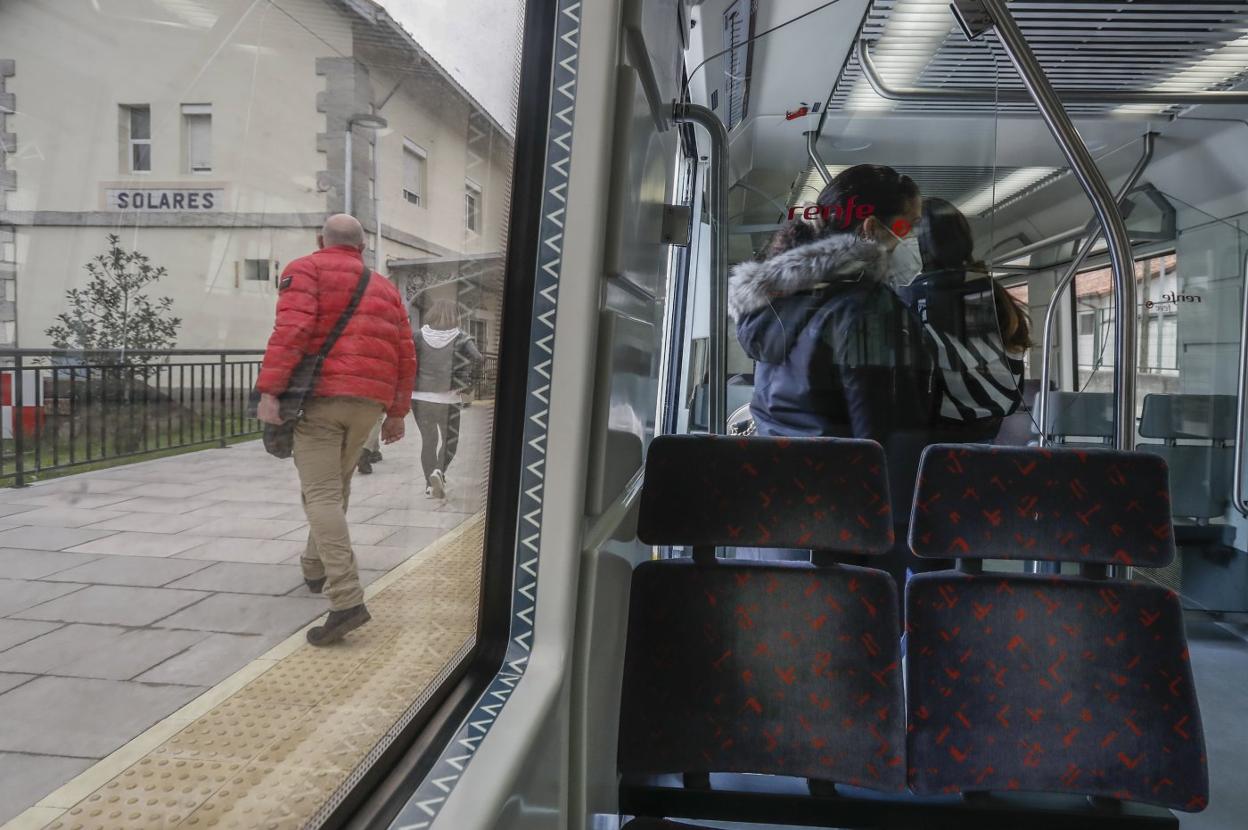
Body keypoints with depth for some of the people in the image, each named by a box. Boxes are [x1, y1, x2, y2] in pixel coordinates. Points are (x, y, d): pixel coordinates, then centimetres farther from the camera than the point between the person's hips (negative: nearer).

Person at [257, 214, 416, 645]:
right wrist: (397, 412, 22)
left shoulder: (306, 269, 4)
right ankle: (316, 568, 36)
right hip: (368, 403, 5)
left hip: (319, 394, -5)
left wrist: (269, 390, -15)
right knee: (335, 487, 23)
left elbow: (292, 329, -13)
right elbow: (405, 356, 16)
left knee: (322, 495, -9)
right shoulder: (385, 287, 20)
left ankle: (347, 600, -20)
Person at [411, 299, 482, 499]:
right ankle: (438, 472, -8)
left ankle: (432, 480, 0)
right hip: (448, 398, -2)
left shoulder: (420, 336, 1)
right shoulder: (460, 338, -4)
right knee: (449, 440, 13)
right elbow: (476, 358, -17)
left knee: (428, 439, 10)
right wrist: (464, 383, -7)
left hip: (421, 395, 2)